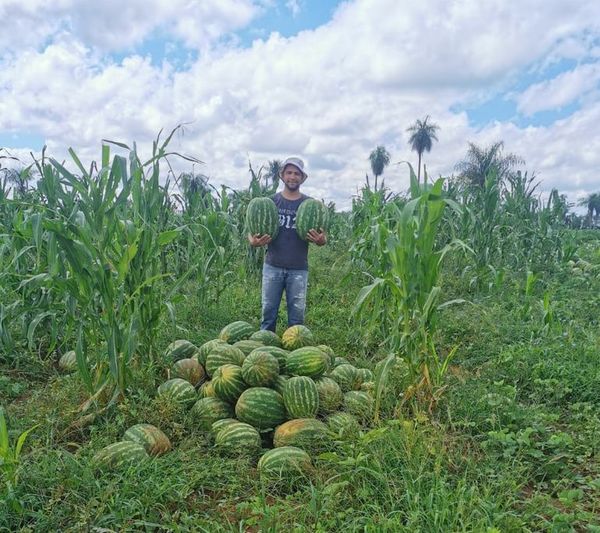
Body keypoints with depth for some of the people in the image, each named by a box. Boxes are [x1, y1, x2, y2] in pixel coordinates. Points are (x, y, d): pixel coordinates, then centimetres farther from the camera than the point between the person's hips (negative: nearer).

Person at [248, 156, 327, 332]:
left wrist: (321, 240, -19)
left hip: (298, 269, 0)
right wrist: (253, 241, -19)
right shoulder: (271, 201, 4)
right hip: (273, 266, 0)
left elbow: (321, 237, 5)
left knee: (297, 314, 5)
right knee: (268, 311, 6)